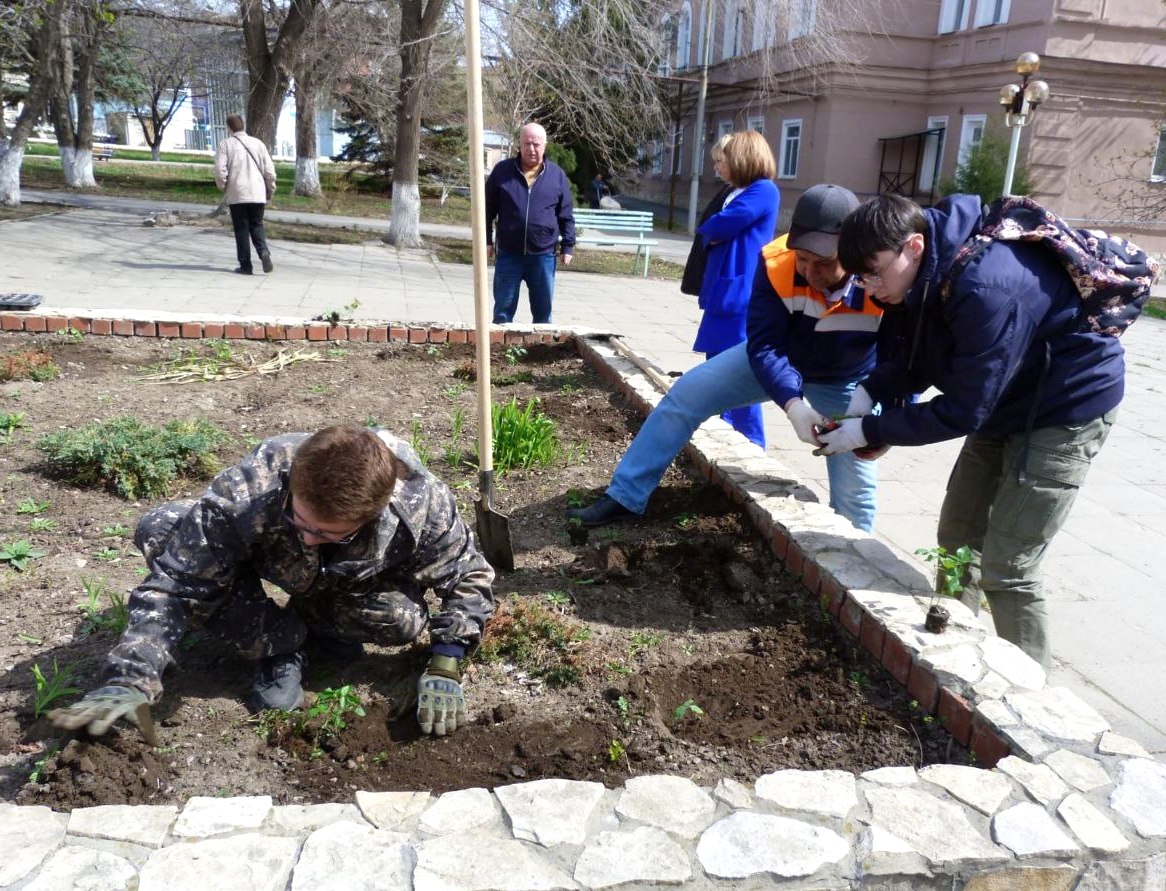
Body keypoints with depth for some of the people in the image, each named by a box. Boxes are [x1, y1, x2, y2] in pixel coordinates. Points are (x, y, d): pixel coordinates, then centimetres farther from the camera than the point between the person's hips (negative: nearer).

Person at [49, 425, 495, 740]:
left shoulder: (422, 503, -39)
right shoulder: (246, 493, -42)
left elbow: (469, 578, -21)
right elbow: (174, 584, -35)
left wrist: (443, 669, -29)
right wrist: (129, 681, -44)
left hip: (352, 582, -1)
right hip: (274, 564, 1)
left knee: (405, 620, -34)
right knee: (159, 532, -26)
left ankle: (319, 622, 3)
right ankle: (279, 644, -8)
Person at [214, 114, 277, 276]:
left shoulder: (225, 145, -3)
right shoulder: (257, 143, 5)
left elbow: (220, 170, -10)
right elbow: (269, 170, 3)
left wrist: (223, 188, 8)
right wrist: (270, 190, 14)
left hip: (236, 195, -2)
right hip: (258, 194, 2)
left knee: (241, 229, 6)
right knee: (257, 226, 14)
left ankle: (245, 265, 6)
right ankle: (264, 252, -13)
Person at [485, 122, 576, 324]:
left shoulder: (557, 175, 4)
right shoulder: (502, 171, 2)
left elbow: (566, 215, 7)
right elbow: (488, 209, 7)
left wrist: (568, 246, 3)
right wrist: (487, 240, 4)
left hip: (543, 255, 1)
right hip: (508, 254, 0)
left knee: (543, 311, 9)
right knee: (503, 310, 5)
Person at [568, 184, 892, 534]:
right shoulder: (776, 263, -33)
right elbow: (765, 346, -32)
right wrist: (793, 403, -49)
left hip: (847, 382, -1)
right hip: (776, 358, 2)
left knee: (855, 491, -3)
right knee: (687, 394, -9)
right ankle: (624, 497, 1)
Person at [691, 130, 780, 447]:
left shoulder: (763, 190, -11)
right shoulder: (740, 193, 19)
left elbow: (717, 227, -16)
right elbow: (715, 235, 15)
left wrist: (705, 229, 4)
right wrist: (712, 233, -7)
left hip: (739, 294, -10)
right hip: (725, 292, 10)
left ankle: (751, 443, 4)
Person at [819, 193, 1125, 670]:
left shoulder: (986, 290, -35)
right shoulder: (930, 274, -9)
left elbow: (962, 412, -29)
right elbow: (921, 357, 4)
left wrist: (870, 431, -23)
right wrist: (871, 390, -13)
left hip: (1066, 410, -9)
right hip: (1004, 401, 9)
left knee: (1006, 570, -7)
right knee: (957, 541, 14)